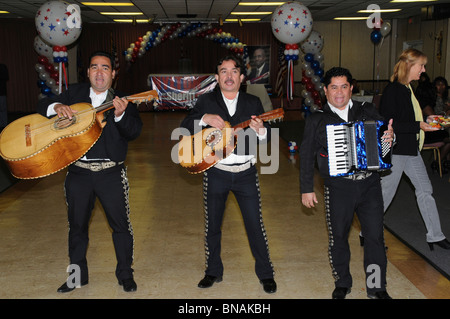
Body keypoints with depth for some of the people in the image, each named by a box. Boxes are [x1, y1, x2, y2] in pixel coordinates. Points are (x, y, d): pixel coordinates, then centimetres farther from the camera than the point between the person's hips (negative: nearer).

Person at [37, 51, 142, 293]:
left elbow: (134, 132, -13)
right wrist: (57, 107, -13)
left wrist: (120, 115, -32)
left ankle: (125, 274, 22)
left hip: (111, 173, -2)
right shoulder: (74, 93, 9)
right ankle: (78, 275, 31)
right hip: (78, 173, 3)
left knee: (121, 225, 4)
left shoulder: (123, 102, 1)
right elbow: (42, 105, 9)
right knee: (77, 225, 14)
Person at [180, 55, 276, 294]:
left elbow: (267, 139, 3)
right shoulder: (207, 101, 3)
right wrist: (204, 118, -22)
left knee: (255, 224, 2)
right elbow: (184, 126, -4)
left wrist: (260, 130, -20)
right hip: (216, 173, 0)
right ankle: (213, 272, 28)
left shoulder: (253, 103, 5)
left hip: (246, 173, 0)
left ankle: (265, 274, 18)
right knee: (212, 225, 10)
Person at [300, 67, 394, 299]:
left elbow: (383, 135, 17)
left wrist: (390, 136, -9)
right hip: (338, 188, -1)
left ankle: (376, 288, 21)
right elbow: (307, 155, 5)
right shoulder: (316, 120, 4)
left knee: (375, 236, 4)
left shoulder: (368, 111, 8)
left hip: (370, 184, 1)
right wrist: (307, 189, 3)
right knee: (338, 238, 9)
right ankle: (342, 284, 29)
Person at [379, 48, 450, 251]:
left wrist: (428, 122, 12)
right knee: (385, 193, 1)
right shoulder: (392, 90, -16)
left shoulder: (409, 89, 13)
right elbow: (389, 124, -23)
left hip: (411, 150, 10)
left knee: (425, 190, 12)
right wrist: (418, 126, -24)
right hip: (395, 151, -9)